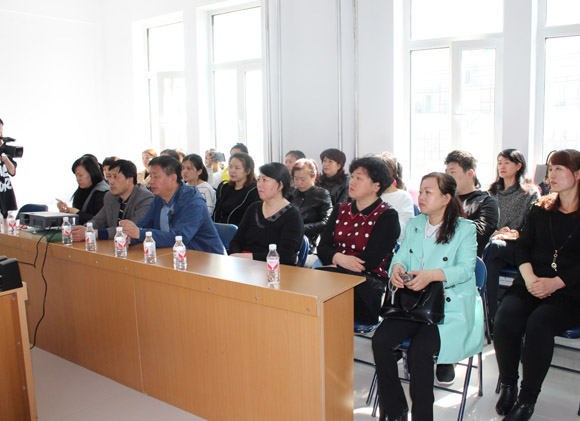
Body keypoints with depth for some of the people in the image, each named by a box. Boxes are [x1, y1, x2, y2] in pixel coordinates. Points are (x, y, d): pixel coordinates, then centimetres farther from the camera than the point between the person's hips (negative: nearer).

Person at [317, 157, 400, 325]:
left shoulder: (387, 216, 0)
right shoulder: (340, 210, 18)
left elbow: (370, 261, -10)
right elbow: (322, 248, 9)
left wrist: (334, 266, -10)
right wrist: (340, 259, -13)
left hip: (369, 281, -5)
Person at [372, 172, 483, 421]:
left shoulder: (465, 229, -1)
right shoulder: (414, 225, 15)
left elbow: (466, 268, -13)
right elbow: (401, 256, 10)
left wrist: (432, 275, -30)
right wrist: (397, 267, -15)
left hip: (451, 307, -5)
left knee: (419, 350, -28)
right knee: (380, 340, -18)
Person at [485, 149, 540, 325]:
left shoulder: (530, 192, 5)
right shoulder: (494, 191, 19)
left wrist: (515, 234, -19)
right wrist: (496, 233, -6)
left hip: (518, 246, -3)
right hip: (496, 240, 3)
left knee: (493, 248, -35)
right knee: (492, 265, -32)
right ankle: (491, 316, -34)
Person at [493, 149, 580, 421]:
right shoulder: (540, 210, 16)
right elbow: (522, 247, 8)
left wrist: (554, 283, -17)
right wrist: (530, 278, -10)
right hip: (531, 285, 3)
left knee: (538, 323, -32)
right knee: (505, 319, -25)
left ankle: (528, 398, -16)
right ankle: (508, 386, -3)